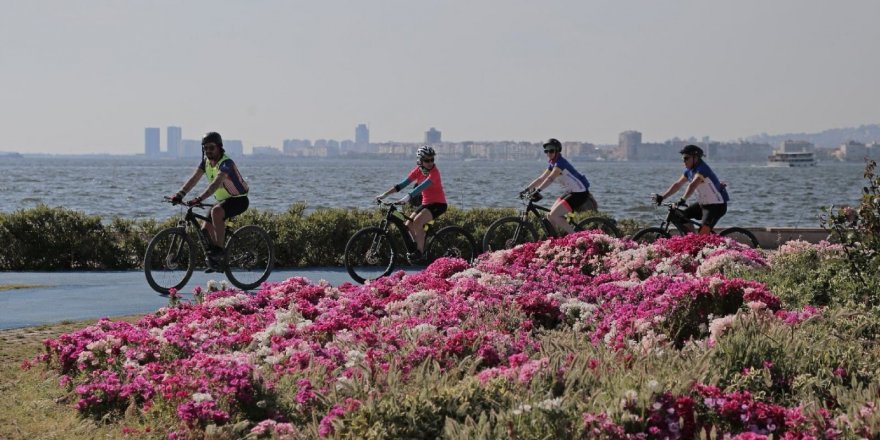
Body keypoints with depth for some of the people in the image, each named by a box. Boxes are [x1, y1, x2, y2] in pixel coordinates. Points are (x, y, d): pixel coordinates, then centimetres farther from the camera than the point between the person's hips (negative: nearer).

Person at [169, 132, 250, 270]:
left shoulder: (226, 163, -26)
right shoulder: (206, 161, -2)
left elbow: (216, 183, -41)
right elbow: (194, 178, -11)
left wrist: (199, 199, -53)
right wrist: (180, 194, -26)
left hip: (239, 200, -9)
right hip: (223, 199, 9)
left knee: (216, 211, -36)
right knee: (206, 230, 0)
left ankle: (219, 249, -29)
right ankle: (216, 259, 17)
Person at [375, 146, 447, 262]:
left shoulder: (434, 172, -19)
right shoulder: (418, 171, 1)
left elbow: (422, 186, -34)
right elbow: (403, 184, -2)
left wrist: (407, 198, -48)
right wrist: (384, 194, -10)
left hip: (438, 204, -7)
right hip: (426, 203, 7)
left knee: (417, 221, -27)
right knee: (409, 225, -4)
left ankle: (420, 252, -18)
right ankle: (420, 249, 10)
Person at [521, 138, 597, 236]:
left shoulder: (560, 162, -18)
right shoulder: (552, 164, 11)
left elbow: (550, 178, -33)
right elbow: (541, 179, 11)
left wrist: (538, 190, -44)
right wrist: (526, 190, 2)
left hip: (579, 193, -9)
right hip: (570, 191, 9)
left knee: (553, 216, -16)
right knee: (550, 216, 3)